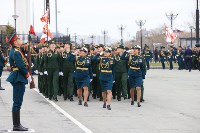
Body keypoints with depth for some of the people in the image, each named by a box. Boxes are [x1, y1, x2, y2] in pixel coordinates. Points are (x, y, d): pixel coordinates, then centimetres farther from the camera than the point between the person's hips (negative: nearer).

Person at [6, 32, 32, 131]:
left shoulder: (14, 51, 16)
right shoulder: (16, 52, -16)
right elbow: (21, 66, -20)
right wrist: (28, 75, -11)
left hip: (17, 78, 11)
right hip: (19, 78, -11)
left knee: (17, 102, 12)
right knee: (17, 102, -7)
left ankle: (16, 125, 16)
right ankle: (17, 125, -5)